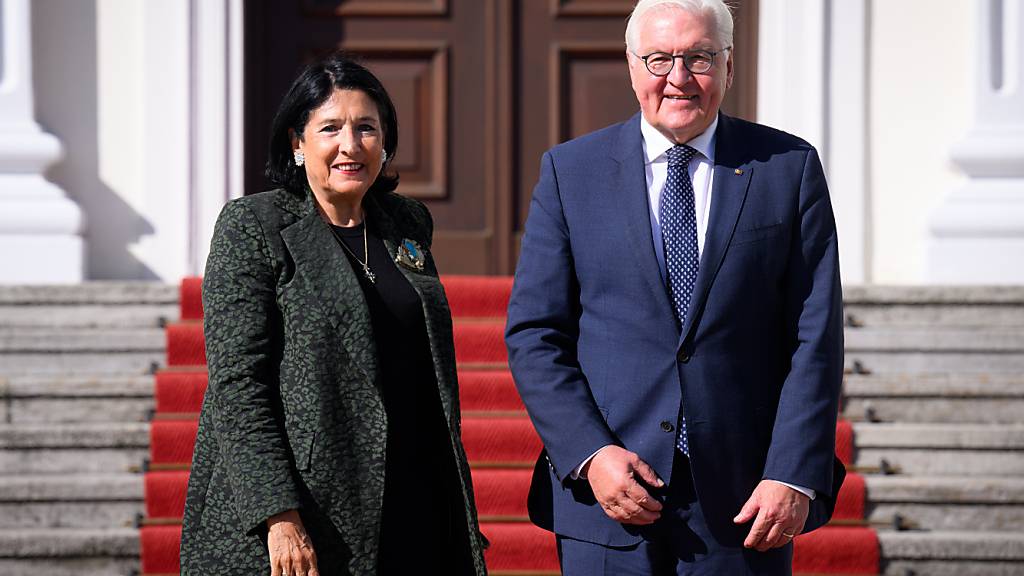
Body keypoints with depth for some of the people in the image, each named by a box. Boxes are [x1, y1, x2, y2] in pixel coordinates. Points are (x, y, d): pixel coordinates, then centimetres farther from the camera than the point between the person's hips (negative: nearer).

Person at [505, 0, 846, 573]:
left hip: (744, 500, 0)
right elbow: (534, 334, 2)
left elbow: (816, 338, 0)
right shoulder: (571, 171, 5)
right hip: (608, 494, 0)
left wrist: (795, 476, -9)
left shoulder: (790, 168, 4)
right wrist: (589, 454, -10)